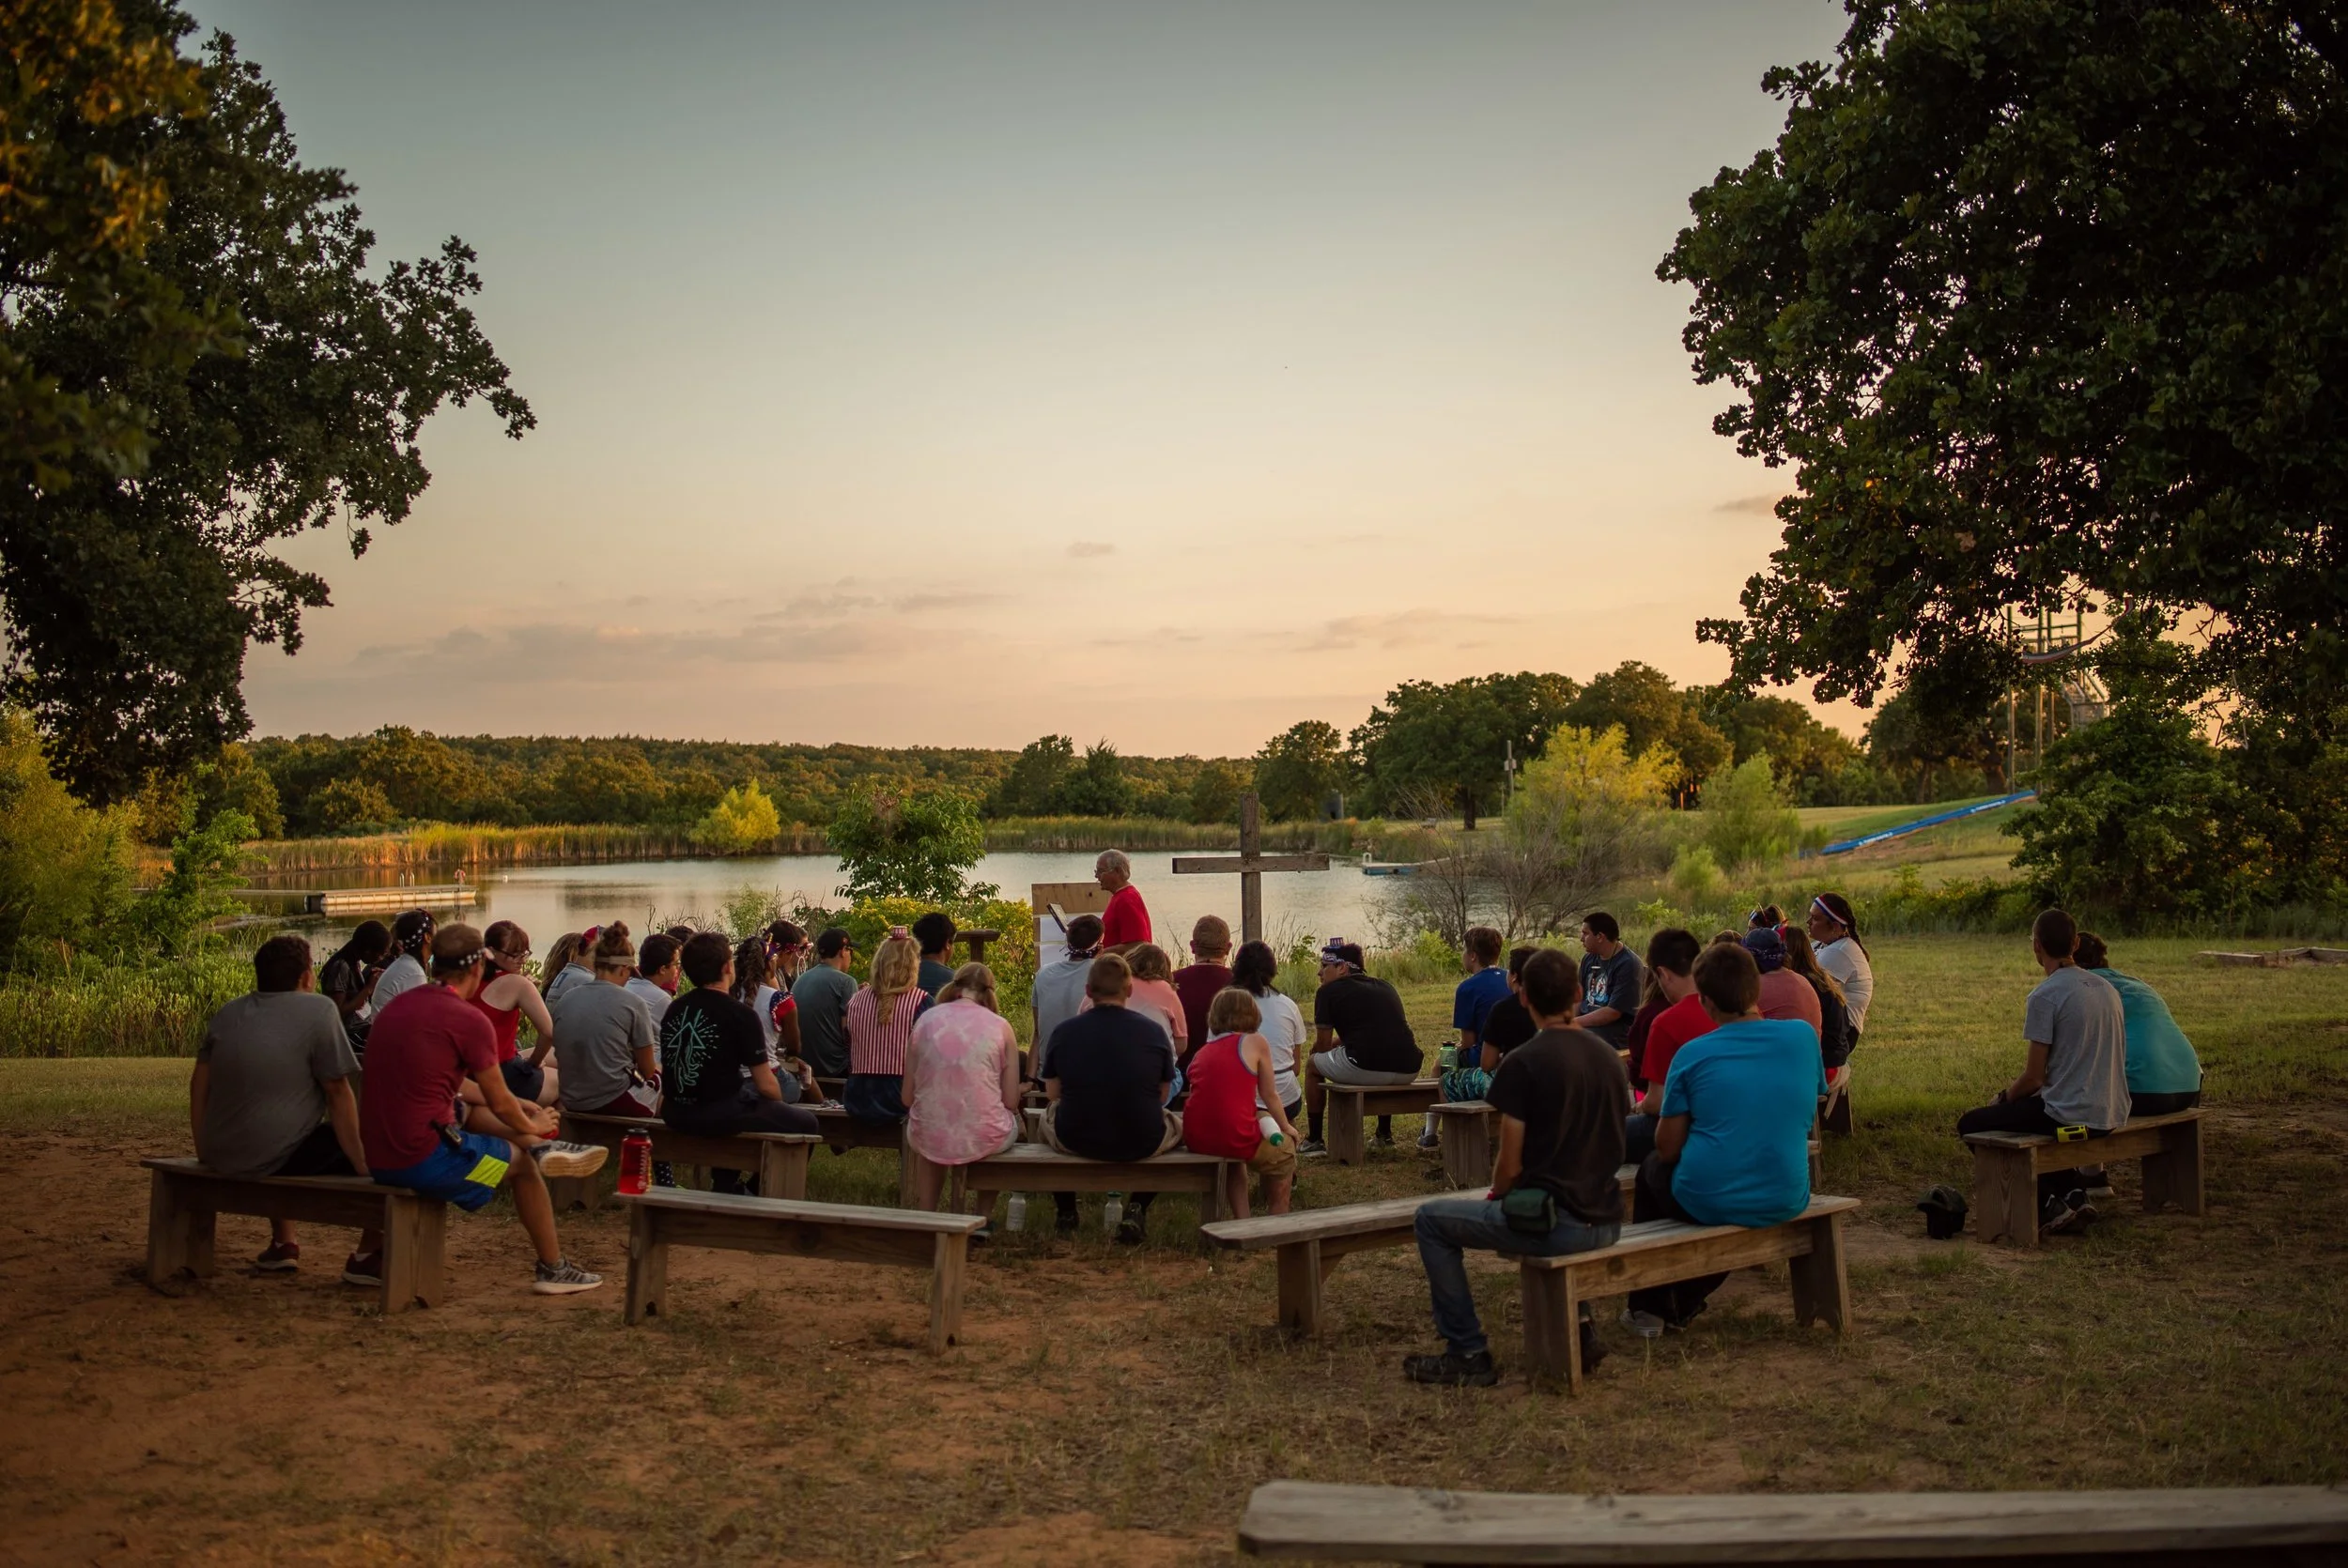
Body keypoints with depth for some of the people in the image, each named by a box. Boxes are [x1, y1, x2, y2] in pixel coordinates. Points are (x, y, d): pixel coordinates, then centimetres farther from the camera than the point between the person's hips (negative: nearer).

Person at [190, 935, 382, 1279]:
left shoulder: (227, 1014, 11)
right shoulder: (319, 1010, -8)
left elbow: (199, 1083, 13)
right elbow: (338, 1096, -8)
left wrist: (205, 1152, 22)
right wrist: (365, 1168, -3)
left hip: (221, 1160, 8)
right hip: (275, 1161, -8)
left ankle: (282, 1243, 39)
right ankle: (369, 1255, 8)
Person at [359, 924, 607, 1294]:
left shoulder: (398, 1004, 11)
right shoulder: (469, 1019, -15)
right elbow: (500, 1103, -4)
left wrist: (516, 1108, 34)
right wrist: (532, 1126, 19)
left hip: (376, 1156, 7)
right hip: (425, 1160, -7)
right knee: (523, 1163, 16)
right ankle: (553, 1269, 28)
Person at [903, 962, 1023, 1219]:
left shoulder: (926, 1020, 2)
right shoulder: (1000, 1026, -3)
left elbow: (908, 1097, 2)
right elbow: (1011, 1101, -3)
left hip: (929, 1138, 2)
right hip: (983, 1139, -2)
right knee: (1014, 1124, 33)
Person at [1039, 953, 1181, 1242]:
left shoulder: (1063, 1032, -4)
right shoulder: (1154, 1032, -5)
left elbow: (1053, 1095, 5)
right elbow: (1162, 1096, 5)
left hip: (1074, 1141, 1)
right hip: (1142, 1144, -1)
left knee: (1049, 1114, 35)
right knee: (1178, 1123, 32)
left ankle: (1066, 1211, 41)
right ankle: (1138, 1208, 17)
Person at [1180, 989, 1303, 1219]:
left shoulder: (1201, 1052, 14)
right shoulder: (1255, 1043, 2)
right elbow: (1269, 1095, 7)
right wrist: (1286, 1127, 23)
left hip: (1195, 1139, 5)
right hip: (1234, 1138, -5)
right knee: (1284, 1149, 26)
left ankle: (1241, 1222, 35)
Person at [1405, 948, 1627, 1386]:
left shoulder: (1523, 1062, -13)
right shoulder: (1609, 1057, 7)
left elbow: (1510, 1165, -12)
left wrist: (1496, 1197, 12)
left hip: (1555, 1223, -7)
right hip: (1606, 1223, 7)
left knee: (1431, 1220, 10)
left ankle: (1468, 1353, 10)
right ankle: (1578, 1328, 26)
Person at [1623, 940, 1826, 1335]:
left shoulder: (1692, 1054, -10)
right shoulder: (1803, 1036, -4)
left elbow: (1667, 1148, -5)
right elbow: (1808, 1114, 12)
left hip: (1706, 1203, -3)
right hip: (1785, 1201, 3)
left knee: (1651, 1169, 30)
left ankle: (1649, 1308, 37)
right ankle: (1684, 1305, 45)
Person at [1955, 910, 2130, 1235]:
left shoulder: (2044, 996, -15)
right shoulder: (2107, 988, 9)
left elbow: (2033, 1077, -13)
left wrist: (2003, 1097, 7)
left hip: (2070, 1117, -8)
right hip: (2113, 1114, 8)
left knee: (1971, 1124, 8)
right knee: (2028, 1108, 34)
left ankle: (2048, 1204, 4)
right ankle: (2074, 1194, 17)